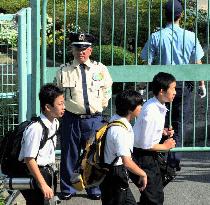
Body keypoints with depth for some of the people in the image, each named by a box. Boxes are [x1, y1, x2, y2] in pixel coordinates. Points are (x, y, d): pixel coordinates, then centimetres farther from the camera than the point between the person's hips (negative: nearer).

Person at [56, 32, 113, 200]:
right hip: (71, 119, -1)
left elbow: (107, 91, 18)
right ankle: (67, 189, 17)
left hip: (94, 119, 1)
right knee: (69, 156, 4)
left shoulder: (100, 69, 4)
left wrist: (101, 106, 11)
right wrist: (64, 107, 6)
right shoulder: (64, 71, -2)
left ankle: (94, 189, 21)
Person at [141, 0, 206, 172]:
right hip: (184, 85, 0)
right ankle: (174, 161, 4)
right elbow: (198, 63, 2)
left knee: (163, 123, 11)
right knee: (179, 123, 7)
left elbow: (147, 63, -3)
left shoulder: (156, 37, -4)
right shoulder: (190, 36, -3)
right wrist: (202, 85, 12)